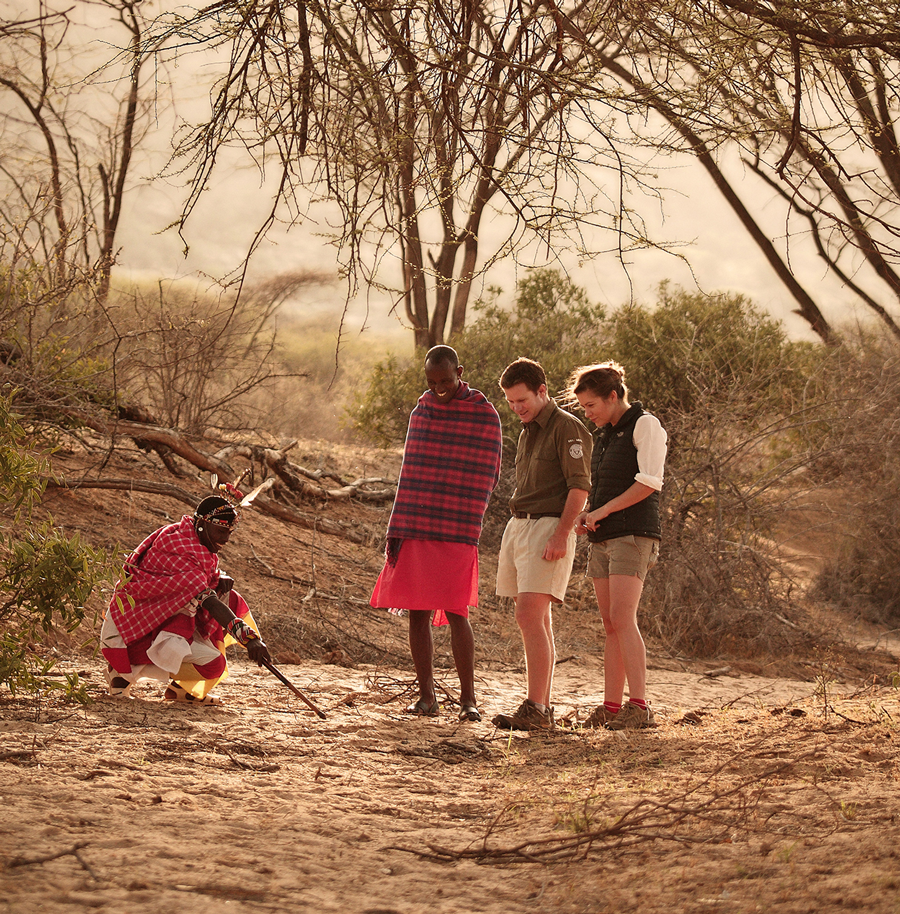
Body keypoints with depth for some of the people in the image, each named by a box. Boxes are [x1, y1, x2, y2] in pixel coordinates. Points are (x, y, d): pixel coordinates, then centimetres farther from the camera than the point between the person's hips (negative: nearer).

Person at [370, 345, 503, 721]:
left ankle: (468, 698, 0)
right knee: (417, 614, 4)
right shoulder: (421, 411, 14)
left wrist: (465, 527, -8)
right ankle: (427, 697, 10)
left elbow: (485, 478, -1)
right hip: (414, 533, 5)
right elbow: (409, 473, 16)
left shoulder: (484, 415, -1)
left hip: (456, 535, -5)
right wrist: (396, 529, 8)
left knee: (456, 614, -8)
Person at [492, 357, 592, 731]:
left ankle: (534, 710, -21)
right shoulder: (527, 432, 20)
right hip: (518, 527, 9)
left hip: (548, 528, -9)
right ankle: (542, 707, 8)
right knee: (537, 622, 7)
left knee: (529, 616, -18)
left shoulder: (568, 428, -8)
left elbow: (579, 486, -15)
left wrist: (561, 534, -23)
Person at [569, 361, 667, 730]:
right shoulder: (603, 436, 21)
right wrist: (585, 516, 8)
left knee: (622, 619, -18)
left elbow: (649, 482, -16)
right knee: (611, 626, 6)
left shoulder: (644, 424, -5)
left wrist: (603, 510, -13)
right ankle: (611, 706, 6)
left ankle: (640, 707, -21)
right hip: (603, 539, 8)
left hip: (633, 536, -8)